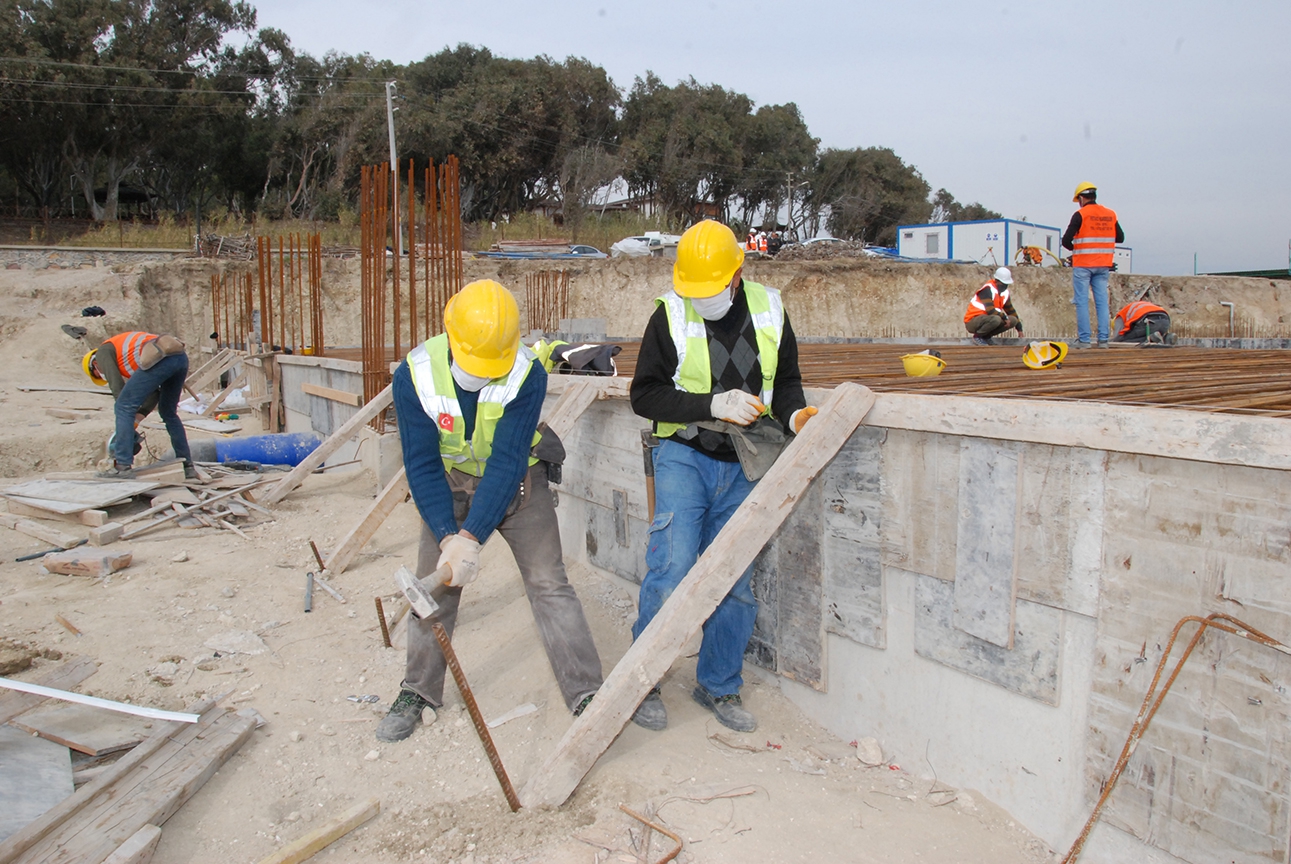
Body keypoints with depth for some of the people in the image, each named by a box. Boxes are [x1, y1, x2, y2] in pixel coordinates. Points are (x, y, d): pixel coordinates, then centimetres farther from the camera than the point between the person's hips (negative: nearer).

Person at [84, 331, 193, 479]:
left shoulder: (103, 352, 19)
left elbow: (117, 387, 6)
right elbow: (154, 392, 30)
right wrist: (136, 419, 22)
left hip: (160, 359, -8)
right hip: (181, 357, 9)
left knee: (124, 407, 1)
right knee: (168, 413, 23)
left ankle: (124, 467, -4)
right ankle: (188, 467, 25)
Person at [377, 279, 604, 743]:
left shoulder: (527, 373, -29)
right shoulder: (415, 374, -24)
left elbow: (507, 463, -31)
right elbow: (422, 465, -21)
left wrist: (471, 536, -38)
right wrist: (447, 535, -31)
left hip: (518, 481, -2)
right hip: (450, 483, 2)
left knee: (549, 583, -5)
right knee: (433, 588, 5)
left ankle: (586, 693, 4)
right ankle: (418, 691, 24)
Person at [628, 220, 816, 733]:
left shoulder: (768, 310, 3)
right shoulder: (670, 316, -7)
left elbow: (786, 379, 15)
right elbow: (645, 394, -8)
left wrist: (793, 414, -7)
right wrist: (714, 404, -19)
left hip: (741, 465, 4)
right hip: (684, 456, -3)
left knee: (736, 583, 7)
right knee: (672, 568, -12)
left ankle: (719, 686, 24)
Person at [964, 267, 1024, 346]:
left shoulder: (1005, 292, 9)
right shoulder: (988, 289, -18)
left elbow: (1011, 311, 17)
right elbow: (990, 310, -27)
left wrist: (1019, 329, 17)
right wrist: (1005, 317, -17)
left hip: (987, 320, 9)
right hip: (972, 322, -9)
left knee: (1013, 320, -3)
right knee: (996, 319, -36)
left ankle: (986, 336, 4)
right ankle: (977, 336, -11)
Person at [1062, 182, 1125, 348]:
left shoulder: (1080, 215, -8)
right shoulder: (1111, 215, 7)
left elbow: (1066, 241, -12)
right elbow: (1120, 238, 15)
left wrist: (1075, 249, 7)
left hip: (1083, 265, -4)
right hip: (1103, 266, 5)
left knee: (1082, 302, 0)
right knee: (1102, 302, 7)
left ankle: (1084, 339, -3)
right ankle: (1103, 339, 5)